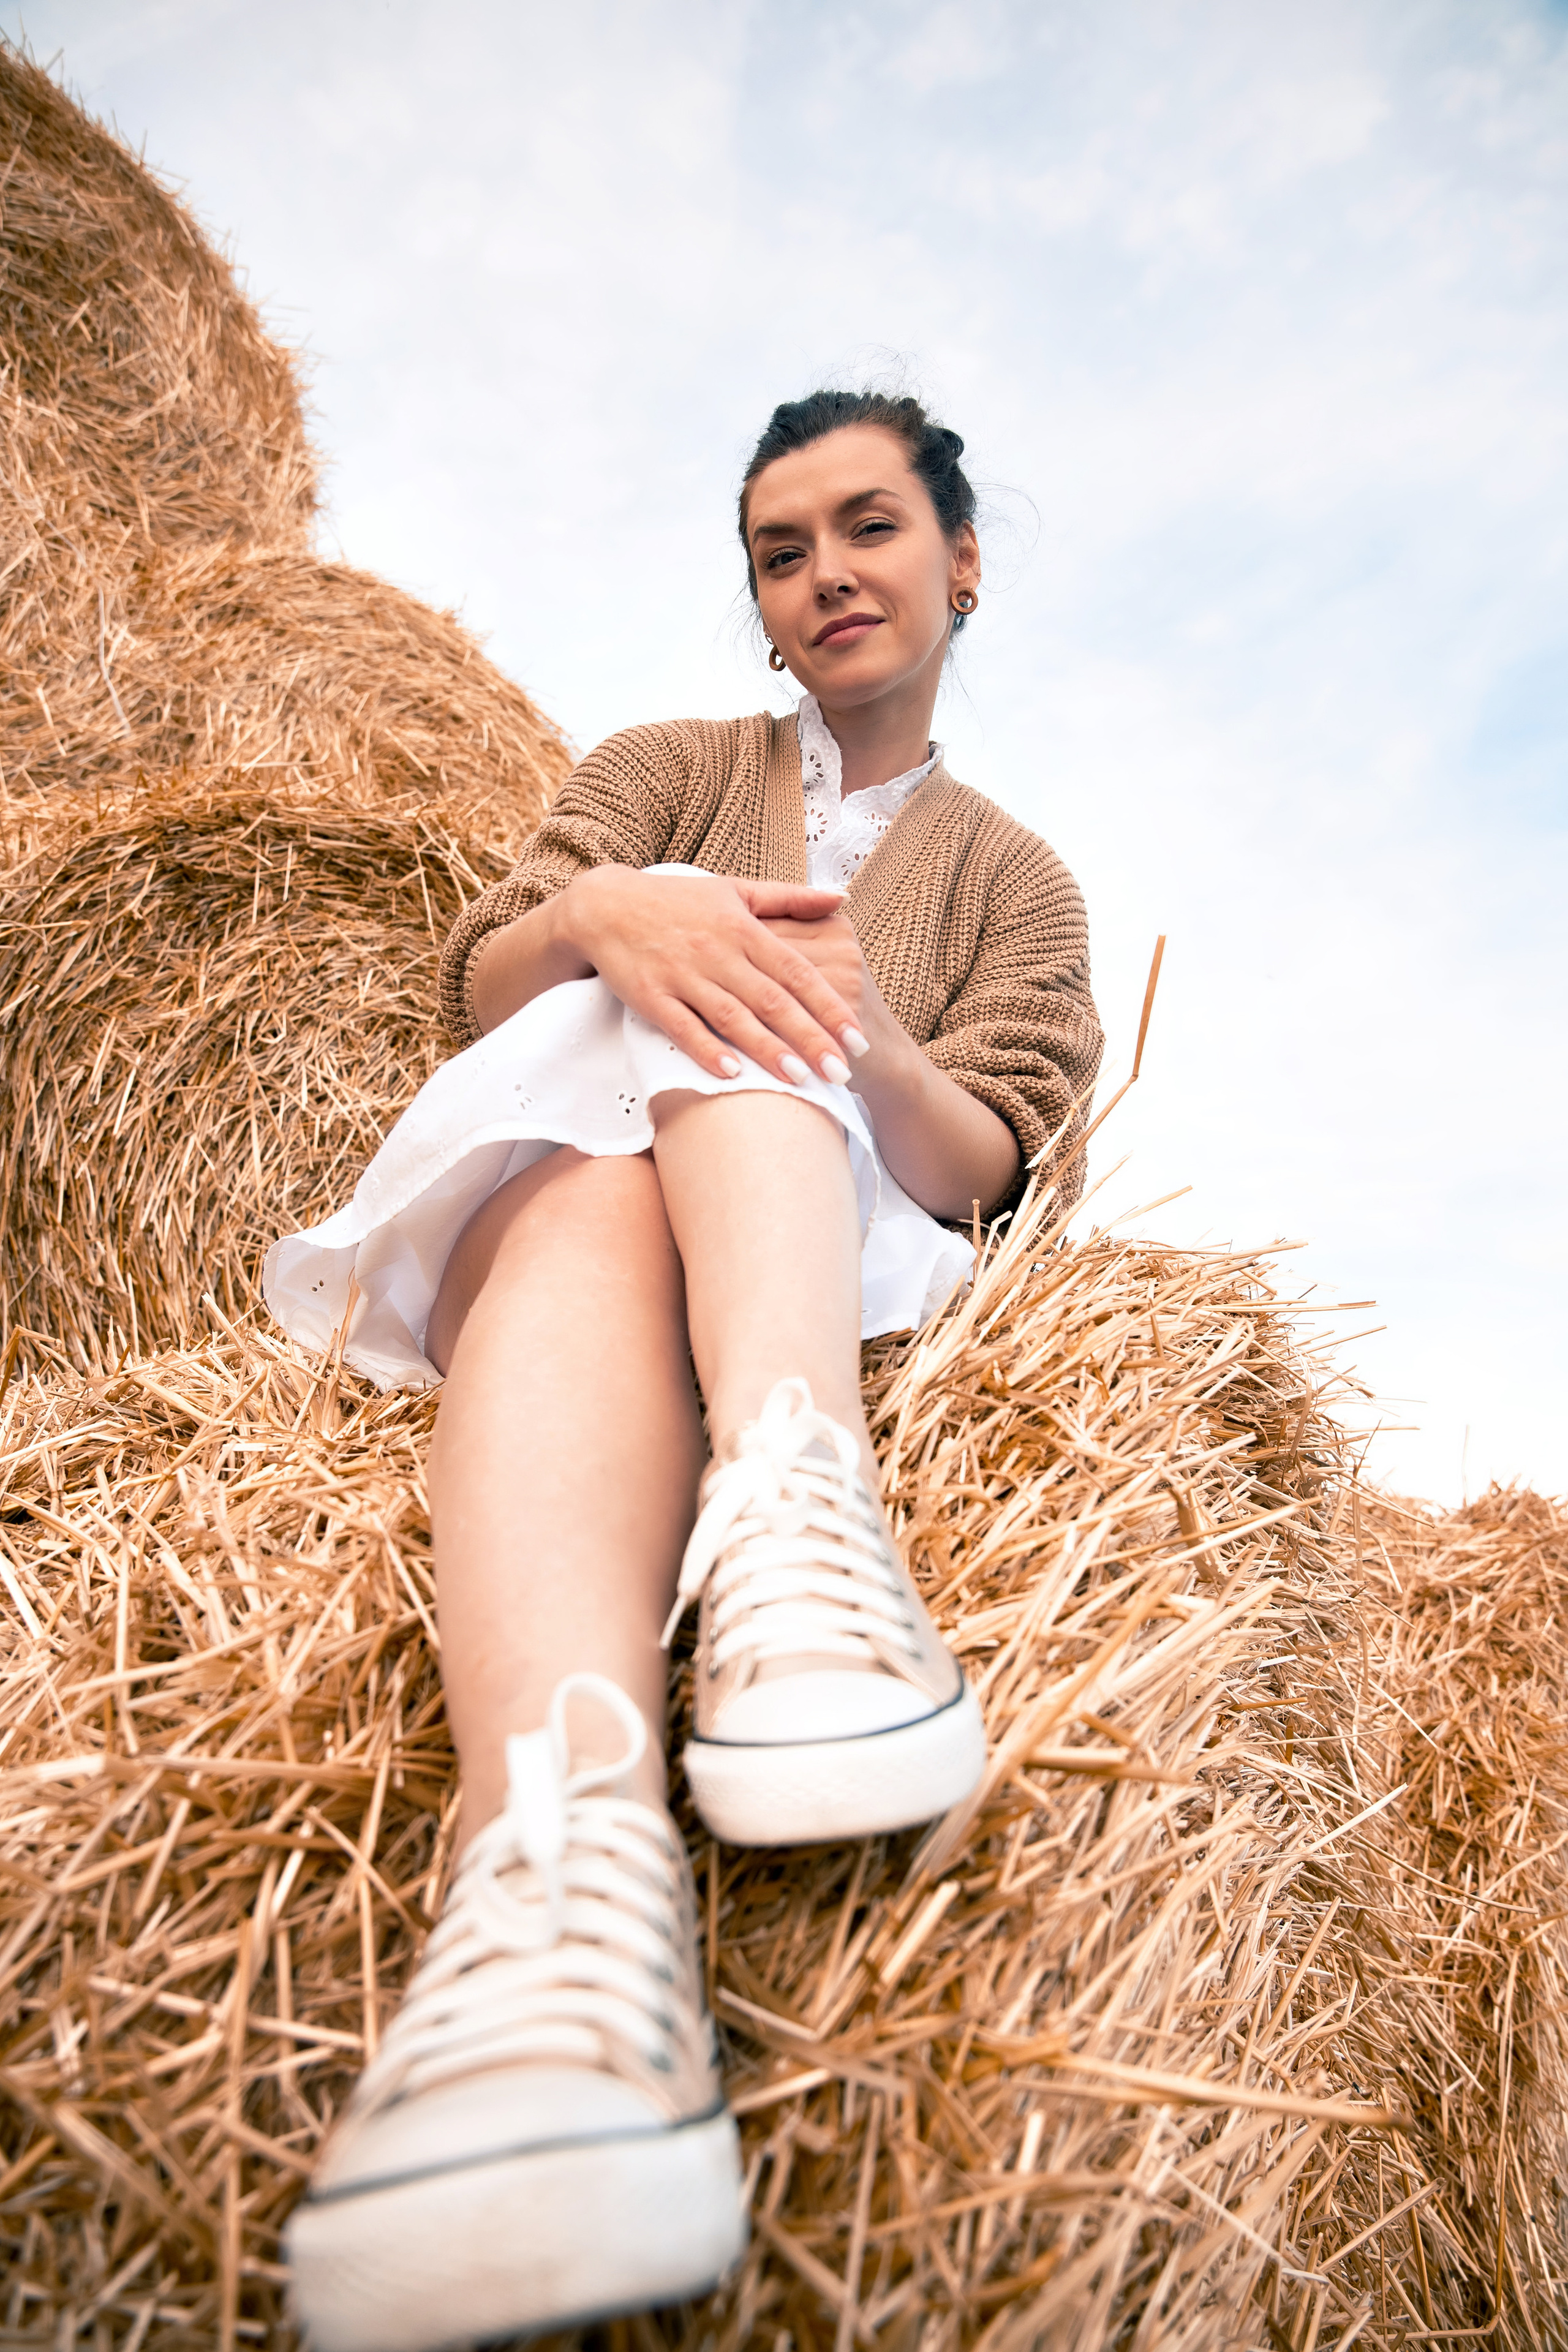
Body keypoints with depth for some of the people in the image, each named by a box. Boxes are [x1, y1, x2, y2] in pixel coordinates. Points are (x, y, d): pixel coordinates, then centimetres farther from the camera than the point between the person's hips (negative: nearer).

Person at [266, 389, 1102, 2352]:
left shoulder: (1018, 883, 19)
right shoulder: (662, 770, 21)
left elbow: (970, 1173, 0)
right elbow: (473, 993, 4)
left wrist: (864, 1037, -22)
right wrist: (595, 913, -20)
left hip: (831, 1272, 0)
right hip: (556, 1210, 1)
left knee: (733, 994, -26)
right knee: (594, 1187, -34)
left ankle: (791, 1503, -49)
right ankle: (563, 1815, -58)